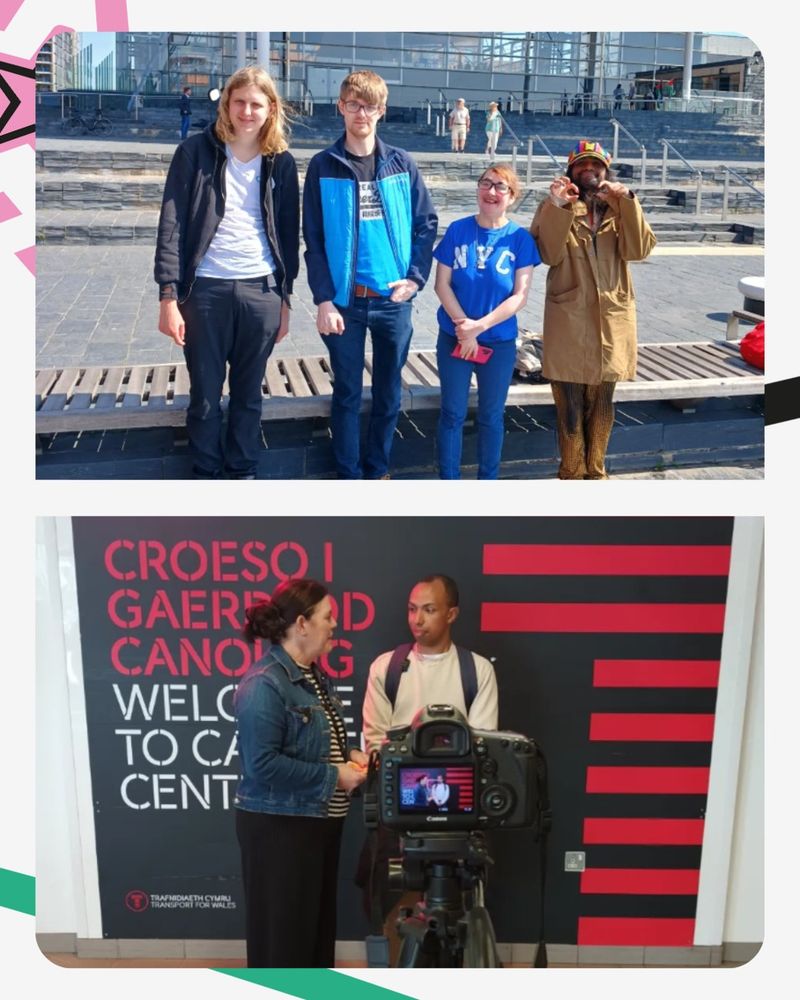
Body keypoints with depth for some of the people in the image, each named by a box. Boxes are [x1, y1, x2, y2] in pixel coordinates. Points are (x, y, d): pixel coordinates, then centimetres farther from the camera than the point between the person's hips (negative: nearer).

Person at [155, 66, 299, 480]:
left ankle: (243, 470, 27)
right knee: (205, 395, 8)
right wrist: (169, 294, -12)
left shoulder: (281, 162, 6)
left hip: (261, 291, 2)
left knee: (249, 394, 12)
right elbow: (172, 224, -5)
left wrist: (284, 297, 8)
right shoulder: (196, 151, -2)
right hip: (205, 290, -2)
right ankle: (207, 472, 24)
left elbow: (289, 232, 11)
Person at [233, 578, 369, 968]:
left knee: (317, 918, 21)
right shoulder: (264, 684, -22)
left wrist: (349, 754, 1)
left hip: (319, 820, 10)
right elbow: (262, 763, -27)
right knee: (281, 928, 4)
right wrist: (333, 775, -22)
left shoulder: (312, 675, 8)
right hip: (278, 825, -10)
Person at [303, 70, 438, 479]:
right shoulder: (323, 166, 0)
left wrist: (415, 277, -5)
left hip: (393, 300, 2)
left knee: (389, 392, 11)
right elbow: (314, 239, -3)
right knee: (347, 393, 8)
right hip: (344, 301, -1)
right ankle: (349, 473, 20)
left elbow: (426, 223, 7)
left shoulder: (401, 164, 3)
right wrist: (324, 299, -10)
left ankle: (378, 469, 27)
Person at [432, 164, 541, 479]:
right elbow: (442, 284, -3)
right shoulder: (457, 230, -2)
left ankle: (488, 479, 25)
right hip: (453, 338, 0)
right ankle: (447, 480, 18)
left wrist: (480, 326, -17)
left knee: (491, 416, 11)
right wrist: (463, 324, -15)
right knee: (452, 414, 7)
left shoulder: (520, 238, -5)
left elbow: (520, 296, -9)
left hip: (500, 342, 0)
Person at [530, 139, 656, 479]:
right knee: (570, 405, 1)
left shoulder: (620, 208, 9)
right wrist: (558, 208, -25)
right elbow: (550, 255, -14)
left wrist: (628, 202, -18)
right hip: (569, 319, -3)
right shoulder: (554, 207, 2)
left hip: (612, 317, 3)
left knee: (601, 403, 13)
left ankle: (595, 470, 28)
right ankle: (571, 473, 16)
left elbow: (638, 250, -9)